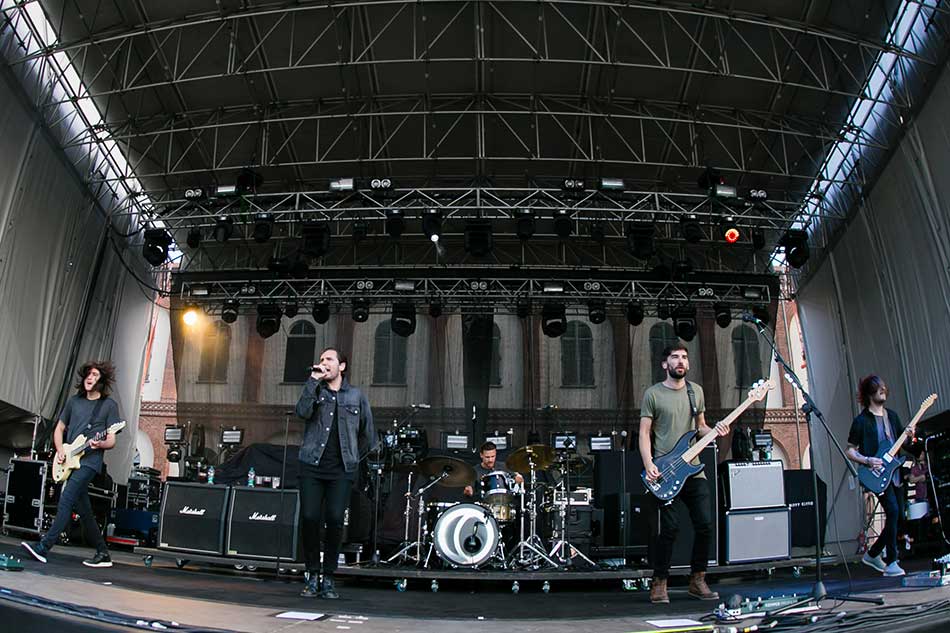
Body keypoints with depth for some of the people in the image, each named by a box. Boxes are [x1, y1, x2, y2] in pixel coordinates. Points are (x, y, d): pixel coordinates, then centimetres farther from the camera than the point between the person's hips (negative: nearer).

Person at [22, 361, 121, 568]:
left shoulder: (109, 405, 0)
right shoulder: (74, 401, 14)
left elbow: (111, 441, -2)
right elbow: (59, 429, 20)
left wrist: (100, 444, -23)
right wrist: (60, 450, 4)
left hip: (89, 460, -6)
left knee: (66, 500, -20)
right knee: (84, 510, 6)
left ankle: (43, 547, -19)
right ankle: (103, 554, 13)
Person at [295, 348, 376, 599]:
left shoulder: (356, 396, 11)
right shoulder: (316, 391, 11)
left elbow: (368, 435, 17)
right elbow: (303, 411, -12)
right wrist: (314, 380, -11)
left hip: (341, 470, 0)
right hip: (312, 466, 1)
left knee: (335, 520, -6)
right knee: (310, 518, -5)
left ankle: (328, 579, 8)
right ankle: (312, 576, 11)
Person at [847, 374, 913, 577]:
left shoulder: (892, 416, 14)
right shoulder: (862, 421, -5)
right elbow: (850, 451, -5)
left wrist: (908, 436, 0)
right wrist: (867, 461, -19)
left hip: (894, 471, 7)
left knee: (897, 515, 6)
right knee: (893, 510, -20)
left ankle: (872, 554, 23)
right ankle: (890, 563, -11)